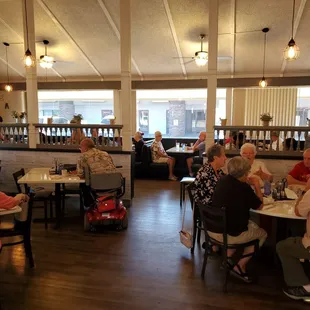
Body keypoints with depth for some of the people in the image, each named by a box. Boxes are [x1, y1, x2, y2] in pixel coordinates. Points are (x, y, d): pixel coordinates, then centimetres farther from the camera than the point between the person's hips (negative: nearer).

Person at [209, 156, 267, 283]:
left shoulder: (222, 180, -1)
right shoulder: (244, 188, -19)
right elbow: (259, 206, -1)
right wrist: (257, 186, 9)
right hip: (230, 235, -7)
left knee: (251, 224, 31)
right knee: (263, 233, 19)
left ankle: (228, 257, 24)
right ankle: (240, 266, 12)